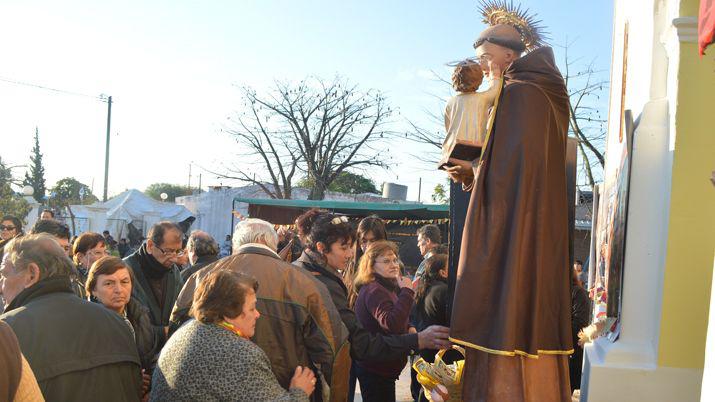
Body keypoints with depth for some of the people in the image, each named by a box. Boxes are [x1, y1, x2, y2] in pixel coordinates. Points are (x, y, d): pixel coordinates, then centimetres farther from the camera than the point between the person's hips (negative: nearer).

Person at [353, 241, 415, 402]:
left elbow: (397, 321, 22)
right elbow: (392, 324, -37)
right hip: (375, 370, -10)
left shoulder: (387, 288, 11)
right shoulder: (373, 291, -22)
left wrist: (409, 328, 0)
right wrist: (407, 291, -30)